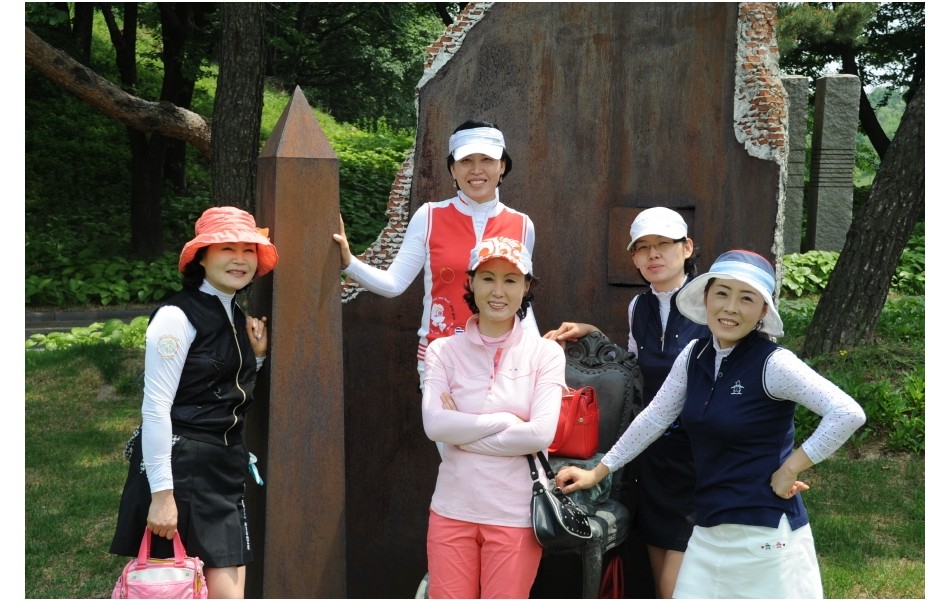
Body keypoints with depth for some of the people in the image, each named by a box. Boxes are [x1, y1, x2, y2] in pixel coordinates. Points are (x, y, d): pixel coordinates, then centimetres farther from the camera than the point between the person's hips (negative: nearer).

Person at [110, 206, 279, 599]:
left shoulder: (237, 318, 13)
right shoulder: (177, 316, -11)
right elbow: (155, 408, -16)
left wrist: (256, 355, 7)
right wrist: (162, 493, -20)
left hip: (225, 470, 8)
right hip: (181, 467, -8)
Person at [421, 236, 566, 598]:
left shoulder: (545, 353, -2)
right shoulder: (443, 350, 2)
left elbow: (540, 434, -14)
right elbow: (435, 425, -11)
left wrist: (463, 430, -10)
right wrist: (506, 420, -13)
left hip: (516, 513, -1)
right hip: (452, 509, 1)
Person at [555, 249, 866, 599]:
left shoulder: (773, 363, -14)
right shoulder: (694, 356, 5)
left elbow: (848, 414, -21)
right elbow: (654, 419, 13)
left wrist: (789, 469, -15)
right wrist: (598, 472, 17)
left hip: (767, 532, -6)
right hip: (709, 530, 6)